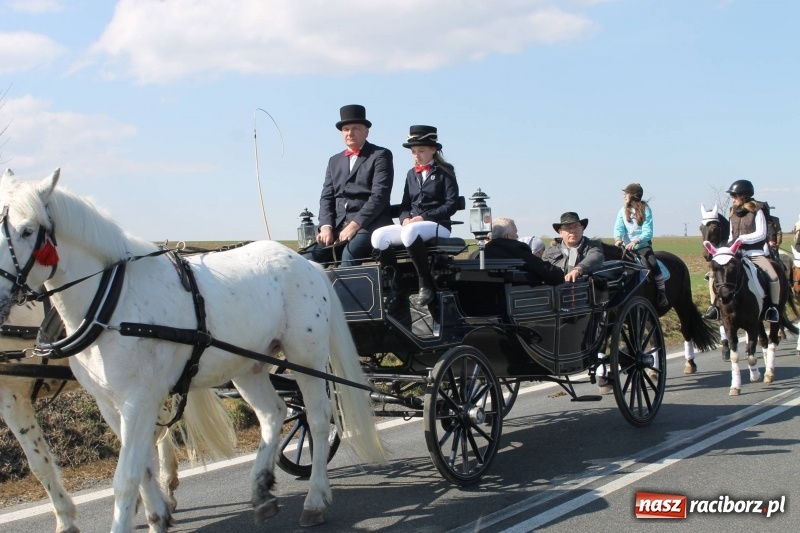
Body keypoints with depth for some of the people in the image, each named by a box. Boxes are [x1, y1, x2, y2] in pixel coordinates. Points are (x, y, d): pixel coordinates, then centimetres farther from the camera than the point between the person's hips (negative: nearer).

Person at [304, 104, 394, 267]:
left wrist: (355, 224, -17)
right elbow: (326, 197, 15)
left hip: (369, 223, -6)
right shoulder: (335, 161, 23)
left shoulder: (381, 155, 5)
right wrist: (326, 226, -5)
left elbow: (379, 195, -7)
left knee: (350, 253, -35)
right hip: (338, 224, 6)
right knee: (310, 257, -19)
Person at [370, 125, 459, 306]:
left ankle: (426, 283, -26)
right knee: (378, 236, -22)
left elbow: (451, 205, -7)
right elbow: (405, 204, 18)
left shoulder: (445, 172, 3)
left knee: (410, 232, -39)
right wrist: (405, 218, -7)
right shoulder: (412, 174, 20)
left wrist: (423, 217, -17)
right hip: (411, 225, 6)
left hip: (438, 225, -6)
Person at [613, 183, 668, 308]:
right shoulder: (623, 211, 8)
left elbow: (648, 232, -12)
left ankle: (662, 295, -19)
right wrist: (618, 239, -29)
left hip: (643, 246, -3)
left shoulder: (645, 210, -2)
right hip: (628, 247, 3)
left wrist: (636, 241, -29)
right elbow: (618, 228, -7)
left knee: (653, 265, -24)